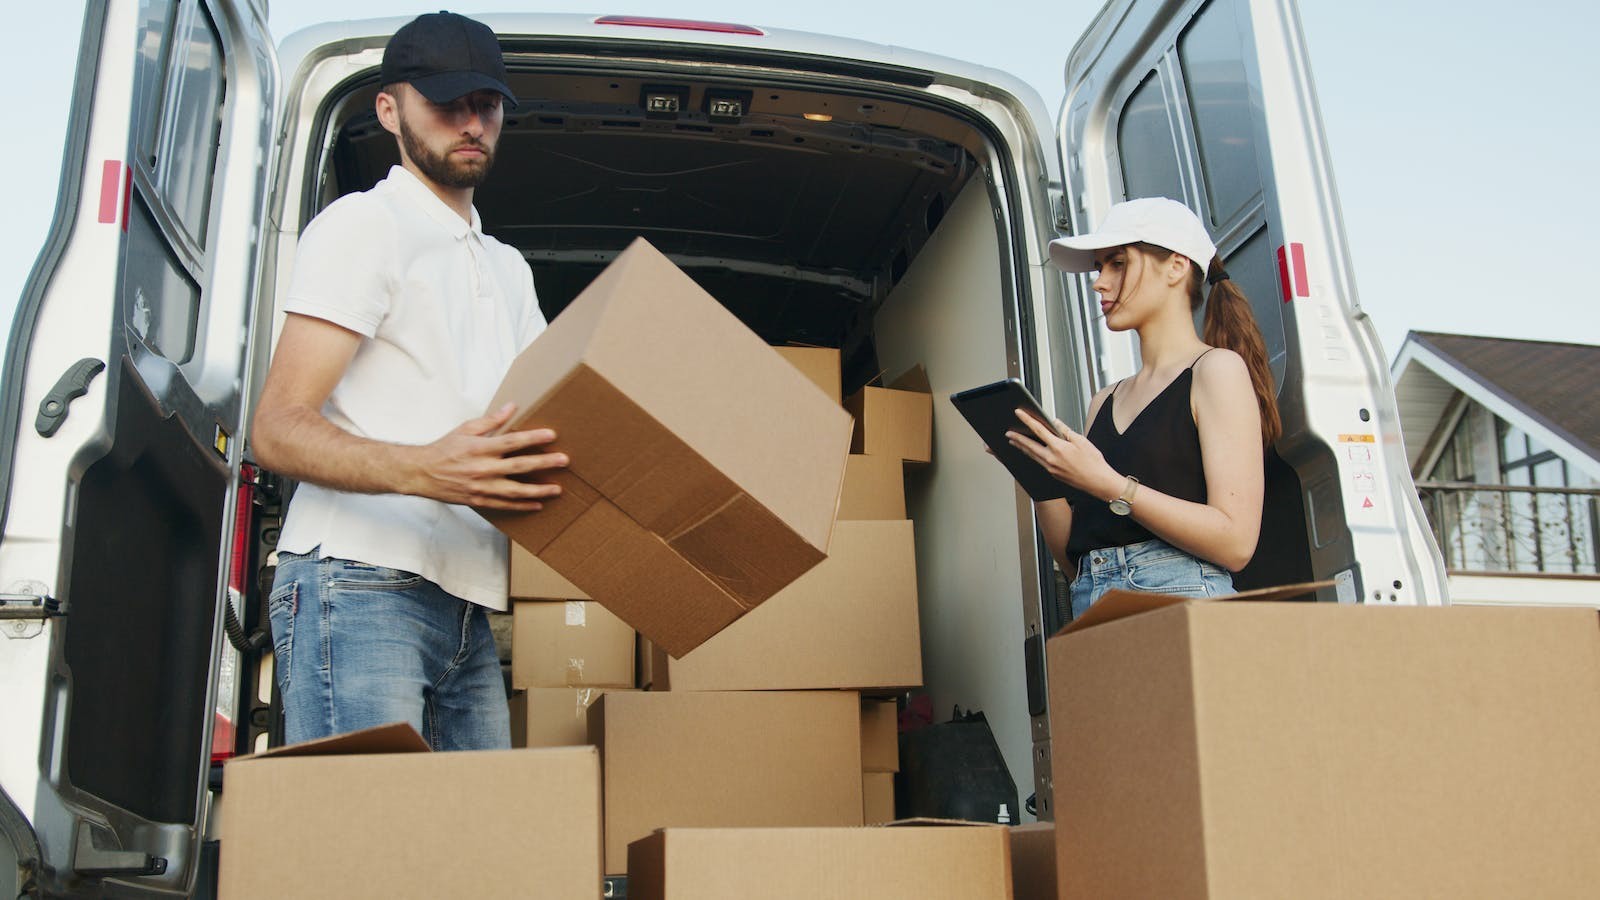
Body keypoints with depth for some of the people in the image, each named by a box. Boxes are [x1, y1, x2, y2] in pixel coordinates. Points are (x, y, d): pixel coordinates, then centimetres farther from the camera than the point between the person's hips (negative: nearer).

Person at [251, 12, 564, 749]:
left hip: (466, 608, 7)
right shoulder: (363, 225, 0)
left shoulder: (509, 269, 26)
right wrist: (422, 470, -28)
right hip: (359, 586, -7)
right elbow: (277, 431, -10)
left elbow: (550, 419, 25)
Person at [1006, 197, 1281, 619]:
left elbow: (1235, 542, -9)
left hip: (1181, 600, -6)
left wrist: (1107, 485, -13)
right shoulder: (1105, 402, 19)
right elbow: (1074, 562, 14)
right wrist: (1040, 474, 0)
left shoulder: (1217, 370, 3)